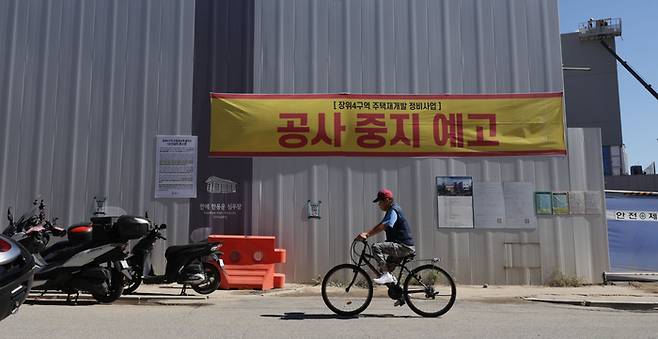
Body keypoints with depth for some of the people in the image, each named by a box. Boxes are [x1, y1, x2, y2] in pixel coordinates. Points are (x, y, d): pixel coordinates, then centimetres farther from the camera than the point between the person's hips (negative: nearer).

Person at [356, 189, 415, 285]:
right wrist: (366, 233, 2)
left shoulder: (393, 211, -14)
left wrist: (367, 235, -27)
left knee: (376, 247, -24)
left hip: (403, 246, -11)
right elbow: (379, 226, 14)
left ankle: (386, 274, -21)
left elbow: (382, 227, -26)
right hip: (403, 246, 11)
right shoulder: (391, 211, 18)